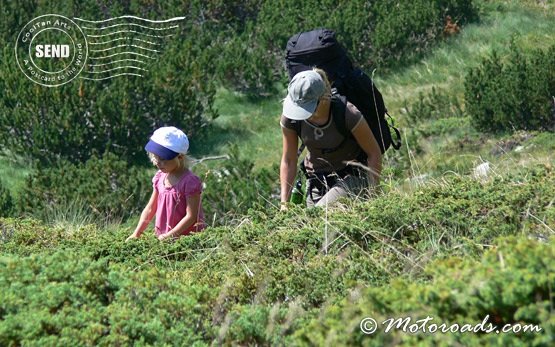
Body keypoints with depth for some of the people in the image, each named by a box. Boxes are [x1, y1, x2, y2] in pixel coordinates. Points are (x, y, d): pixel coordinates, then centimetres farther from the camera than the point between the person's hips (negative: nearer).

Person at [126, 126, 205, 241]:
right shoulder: (160, 178, 9)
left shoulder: (189, 181, -13)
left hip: (187, 235, -6)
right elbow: (150, 209, 15)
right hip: (163, 236, 6)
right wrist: (136, 233, 6)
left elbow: (191, 216, -14)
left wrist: (170, 235, -18)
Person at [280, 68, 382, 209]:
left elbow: (374, 153, -12)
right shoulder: (290, 118, -15)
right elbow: (288, 160, -3)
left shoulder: (348, 114, -26)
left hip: (352, 176, -4)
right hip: (316, 180, 5)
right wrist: (284, 203, -6)